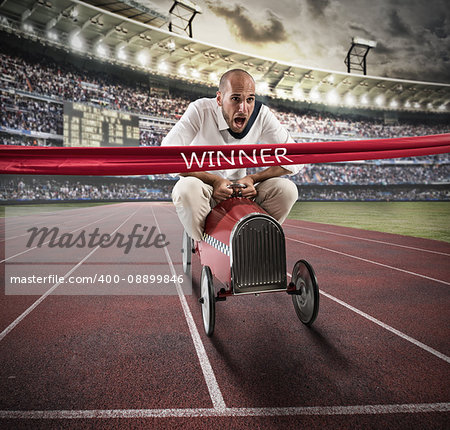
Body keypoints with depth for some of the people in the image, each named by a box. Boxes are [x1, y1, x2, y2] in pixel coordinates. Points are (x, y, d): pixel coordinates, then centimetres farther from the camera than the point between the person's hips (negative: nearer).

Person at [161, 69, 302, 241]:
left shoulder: (262, 114, -11)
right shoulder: (200, 110, -18)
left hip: (240, 191, 3)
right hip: (203, 188, -2)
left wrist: (252, 178, -21)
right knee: (187, 187, -37)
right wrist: (214, 180, -29)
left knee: (286, 189, -21)